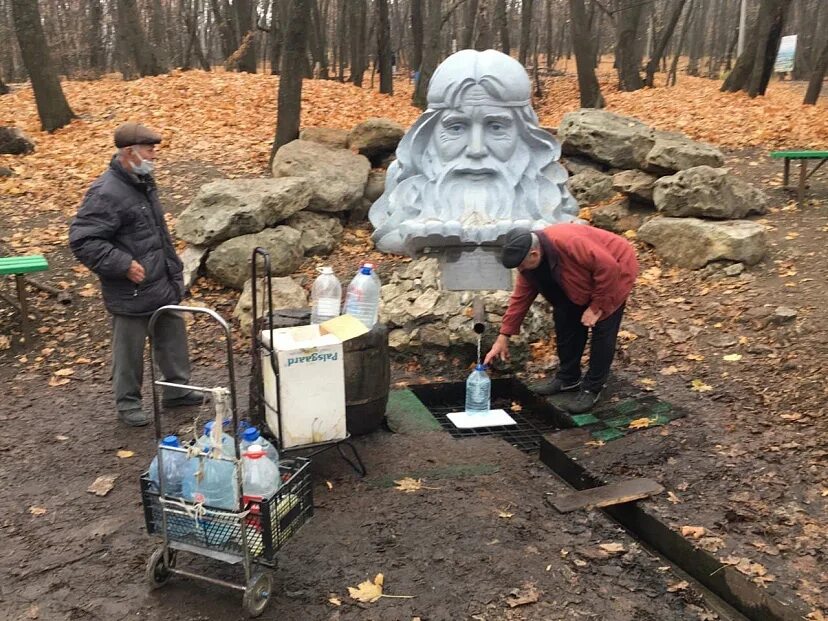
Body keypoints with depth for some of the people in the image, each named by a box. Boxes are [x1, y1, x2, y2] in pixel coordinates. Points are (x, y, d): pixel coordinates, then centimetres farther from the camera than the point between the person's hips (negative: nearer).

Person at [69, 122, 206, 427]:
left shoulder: (143, 182, 7)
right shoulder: (106, 193, -22)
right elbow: (81, 240, -23)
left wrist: (174, 269, 20)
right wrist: (124, 265, -24)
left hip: (164, 285, 8)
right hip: (131, 294, -8)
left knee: (173, 339, 19)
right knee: (130, 350, 8)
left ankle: (177, 388, 35)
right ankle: (127, 402, 27)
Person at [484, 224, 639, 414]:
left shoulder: (569, 243, -40)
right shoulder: (530, 261, -14)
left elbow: (608, 267, -35)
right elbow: (520, 297, -7)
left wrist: (596, 307, -26)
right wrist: (504, 336, -9)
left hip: (615, 272, -7)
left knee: (602, 329, -10)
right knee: (566, 320, 6)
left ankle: (592, 388, 2)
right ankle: (568, 377, 21)